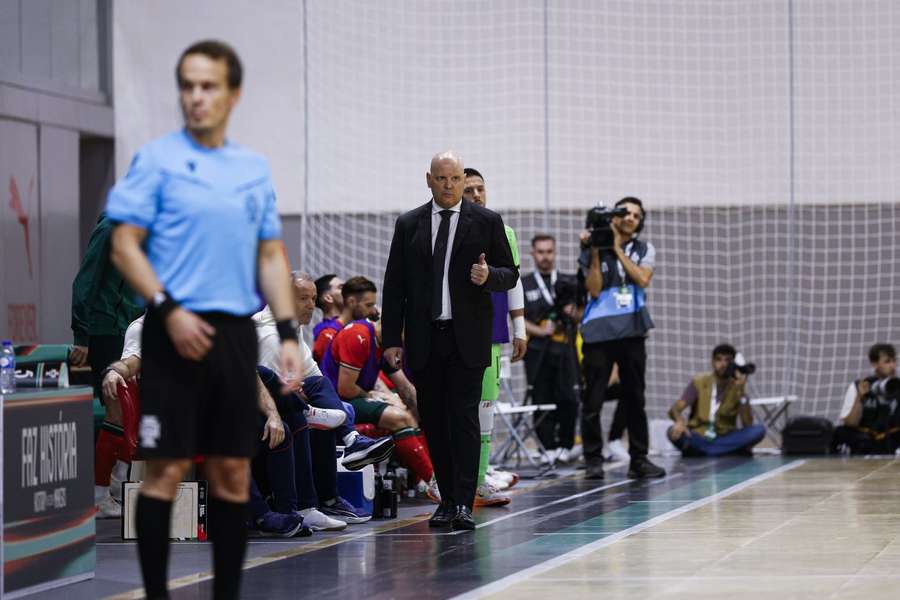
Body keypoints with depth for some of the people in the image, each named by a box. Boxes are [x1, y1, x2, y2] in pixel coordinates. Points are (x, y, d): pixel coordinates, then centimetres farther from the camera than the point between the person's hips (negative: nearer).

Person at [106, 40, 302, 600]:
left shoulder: (255, 168, 12)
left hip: (237, 334, 5)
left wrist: (288, 332, 5)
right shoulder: (158, 159, -3)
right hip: (177, 332, -5)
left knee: (234, 474, 6)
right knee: (167, 470, -4)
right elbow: (125, 245, -6)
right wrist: (169, 310, -18)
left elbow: (271, 255, 15)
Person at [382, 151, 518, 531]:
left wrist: (490, 276, -16)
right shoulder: (408, 225, 9)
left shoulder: (486, 222, 4)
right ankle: (447, 499, 13)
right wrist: (392, 339, 2)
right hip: (424, 340, 3)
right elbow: (394, 285, 8)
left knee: (464, 418, -10)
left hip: (467, 339, -2)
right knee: (434, 422, 5)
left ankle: (463, 504, -12)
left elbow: (510, 274, 7)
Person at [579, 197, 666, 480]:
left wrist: (618, 248, -7)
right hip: (599, 332, -2)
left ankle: (639, 459, 11)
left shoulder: (644, 250, 10)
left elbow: (642, 279, -8)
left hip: (632, 332, 2)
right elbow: (594, 290, -5)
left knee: (635, 399, 6)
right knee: (592, 401, -4)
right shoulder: (592, 251, 3)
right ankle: (593, 460, 3)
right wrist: (595, 253, -11)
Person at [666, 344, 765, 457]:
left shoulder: (737, 388, 1)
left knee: (759, 430, -25)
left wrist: (741, 391, -20)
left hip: (725, 439, 1)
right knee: (674, 432, -32)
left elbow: (748, 425, -11)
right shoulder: (699, 382, 0)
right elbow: (674, 409, -11)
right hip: (698, 439, -1)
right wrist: (680, 421, -35)